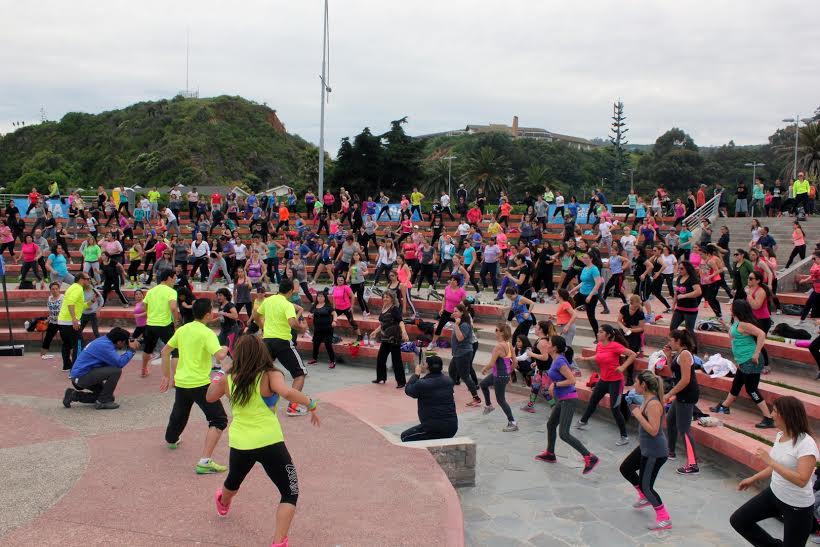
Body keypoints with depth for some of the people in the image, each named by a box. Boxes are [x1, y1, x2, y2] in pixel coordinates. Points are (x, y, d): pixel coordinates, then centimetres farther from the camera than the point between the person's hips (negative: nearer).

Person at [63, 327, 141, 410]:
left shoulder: (104, 340, 7)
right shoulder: (105, 345, -21)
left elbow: (116, 360, 10)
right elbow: (119, 363, -28)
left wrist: (130, 350, 2)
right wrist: (131, 350, -16)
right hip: (82, 376, -10)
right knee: (116, 371, -21)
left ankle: (74, 395, 18)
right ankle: (103, 402, -10)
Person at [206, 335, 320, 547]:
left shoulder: (228, 380, 2)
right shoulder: (271, 376, -12)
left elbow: (209, 397, 22)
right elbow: (287, 393, -32)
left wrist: (216, 380, 39)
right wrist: (311, 405, -19)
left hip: (239, 444, 6)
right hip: (269, 443, -5)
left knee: (234, 480, 36)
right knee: (290, 493, 5)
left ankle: (223, 504, 67)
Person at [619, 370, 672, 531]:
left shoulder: (653, 404, -26)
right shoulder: (646, 399, 3)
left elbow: (653, 430, -29)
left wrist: (638, 415, -26)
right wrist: (635, 408, 3)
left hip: (655, 451, -10)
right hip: (645, 447, 10)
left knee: (645, 486, 0)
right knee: (625, 469, 23)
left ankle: (664, 519, 12)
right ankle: (645, 497, 39)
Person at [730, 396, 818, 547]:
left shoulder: (806, 443, -25)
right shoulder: (780, 435, 0)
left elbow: (802, 480, -34)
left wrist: (770, 461, -34)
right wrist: (754, 478, 19)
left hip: (797, 506, -8)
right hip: (774, 494, 8)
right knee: (738, 520, 9)